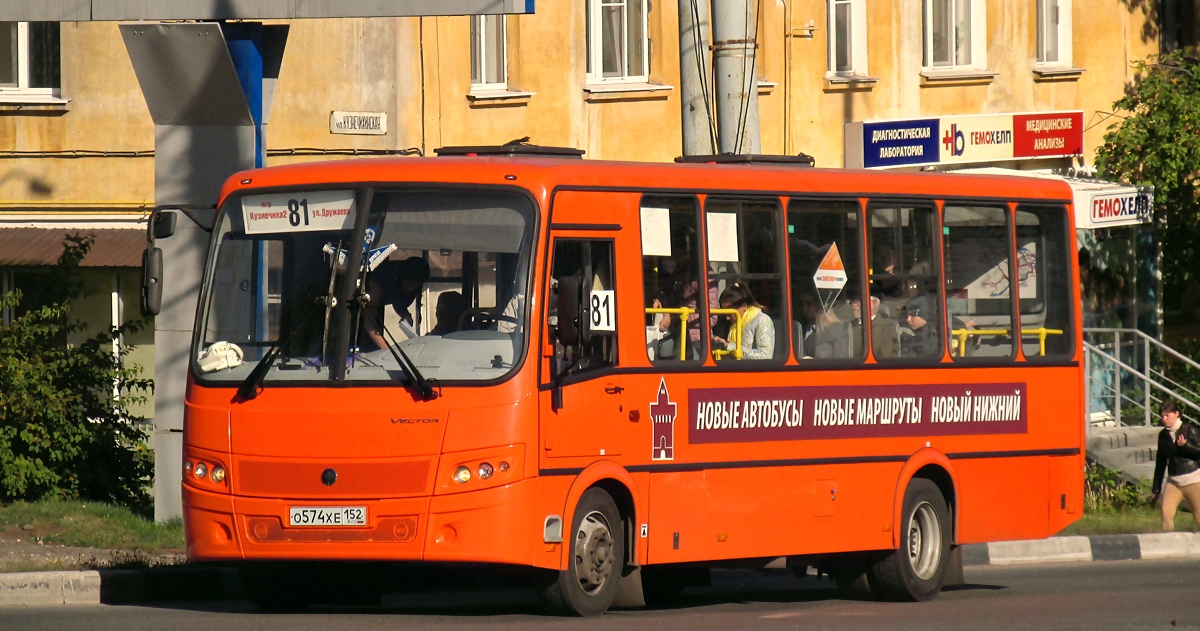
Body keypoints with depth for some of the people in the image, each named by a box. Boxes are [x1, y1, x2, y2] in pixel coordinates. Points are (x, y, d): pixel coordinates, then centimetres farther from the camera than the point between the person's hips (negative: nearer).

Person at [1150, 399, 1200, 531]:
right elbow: (1160, 462, 15)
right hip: (1173, 482, 4)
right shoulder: (1163, 435, 8)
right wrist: (1156, 488, 17)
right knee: (1166, 512, -14)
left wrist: (1185, 445, -24)